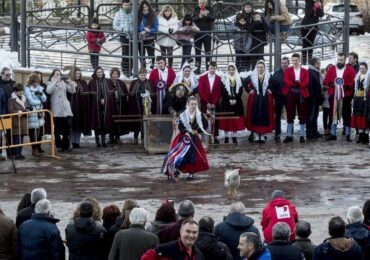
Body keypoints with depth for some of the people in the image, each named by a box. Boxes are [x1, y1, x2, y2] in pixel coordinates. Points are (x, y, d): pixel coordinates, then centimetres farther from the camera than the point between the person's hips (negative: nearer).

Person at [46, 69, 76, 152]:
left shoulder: (64, 83, 16)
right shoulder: (50, 83, 8)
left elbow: (72, 91, 9)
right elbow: (48, 91, -12)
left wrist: (71, 83, -7)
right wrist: (55, 81, -15)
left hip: (66, 108, 2)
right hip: (56, 109, -2)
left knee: (67, 127, -3)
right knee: (57, 128, -3)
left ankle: (65, 145, 7)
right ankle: (59, 146, 4)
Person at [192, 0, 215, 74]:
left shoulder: (210, 9, 2)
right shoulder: (196, 9, 6)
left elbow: (213, 18, -9)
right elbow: (193, 19, -3)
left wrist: (206, 15, -28)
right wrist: (199, 17, -23)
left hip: (207, 33, -2)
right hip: (197, 33, 2)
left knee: (208, 51, 1)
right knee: (197, 51, 5)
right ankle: (197, 68, 9)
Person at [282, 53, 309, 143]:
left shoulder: (305, 71, 9)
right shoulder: (288, 70, 8)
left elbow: (306, 83, -5)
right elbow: (287, 82, -6)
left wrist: (294, 83, -15)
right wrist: (298, 84, -16)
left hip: (302, 94, 0)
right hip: (290, 94, 0)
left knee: (302, 115, 1)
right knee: (290, 115, 2)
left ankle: (302, 135, 6)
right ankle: (289, 135, 7)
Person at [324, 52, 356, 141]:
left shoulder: (350, 69, 3)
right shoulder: (331, 69, 11)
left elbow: (354, 82, -5)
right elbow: (326, 81, 7)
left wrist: (347, 85, -21)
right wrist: (330, 83, -13)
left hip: (345, 95, -2)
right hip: (333, 95, 2)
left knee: (346, 115, 0)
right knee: (333, 114, 6)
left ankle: (348, 135, 6)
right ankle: (333, 134, 13)